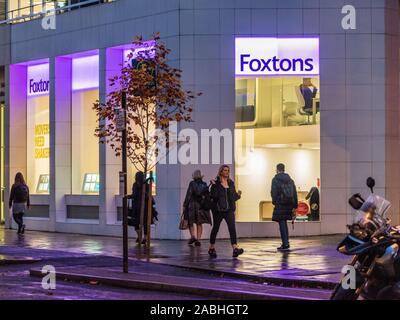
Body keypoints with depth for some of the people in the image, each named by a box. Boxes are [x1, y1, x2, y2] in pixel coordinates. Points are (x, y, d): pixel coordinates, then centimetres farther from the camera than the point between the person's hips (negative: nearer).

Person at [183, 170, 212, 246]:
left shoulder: (192, 183, -5)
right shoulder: (204, 184, 6)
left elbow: (188, 195, -7)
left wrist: (185, 205, -3)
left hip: (192, 205, -3)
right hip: (202, 206, 3)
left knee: (190, 222, 8)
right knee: (199, 223, 9)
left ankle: (193, 236, -12)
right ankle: (198, 239, 2)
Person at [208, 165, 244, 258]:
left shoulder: (231, 183, 11)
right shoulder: (216, 183, -4)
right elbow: (213, 196, -13)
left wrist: (238, 195, 0)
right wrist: (214, 186, -21)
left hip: (229, 209, 3)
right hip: (218, 209, -3)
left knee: (232, 228, -12)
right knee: (215, 228, 9)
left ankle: (235, 248, -22)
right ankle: (211, 248, 25)